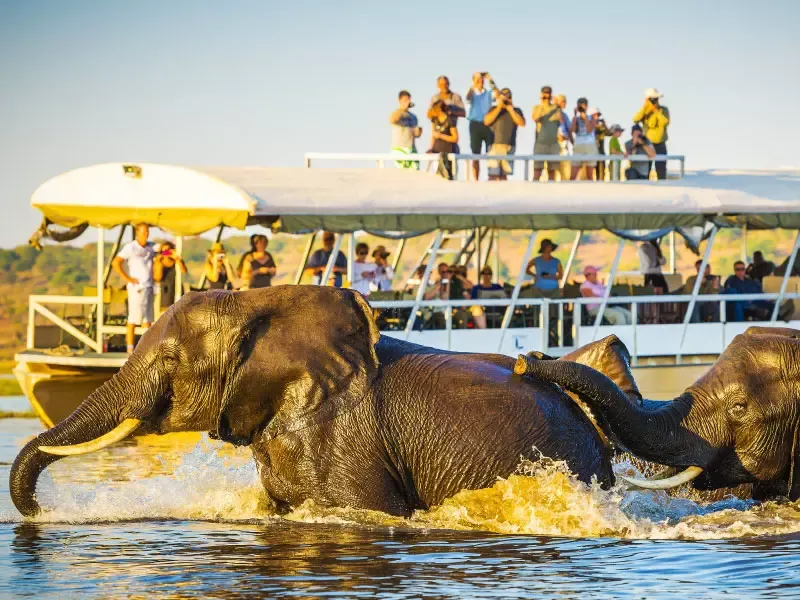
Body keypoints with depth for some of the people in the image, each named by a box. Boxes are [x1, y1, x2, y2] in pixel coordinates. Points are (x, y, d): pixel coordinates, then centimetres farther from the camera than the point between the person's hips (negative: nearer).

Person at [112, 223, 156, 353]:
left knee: (147, 318, 7)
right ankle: (130, 348, -6)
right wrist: (127, 278, -15)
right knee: (134, 318, -8)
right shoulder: (130, 247, -9)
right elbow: (115, 263, -14)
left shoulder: (151, 247, 10)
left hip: (149, 286, 7)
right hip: (137, 287, -7)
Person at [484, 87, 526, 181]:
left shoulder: (516, 111, 14)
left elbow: (522, 123, -1)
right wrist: (499, 107, -6)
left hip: (509, 146, 2)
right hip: (495, 145, -2)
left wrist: (511, 110, -4)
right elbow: (487, 121, -5)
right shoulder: (494, 109, 11)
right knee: (493, 174, -12)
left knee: (503, 175, 0)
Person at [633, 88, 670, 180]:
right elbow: (636, 120, -15)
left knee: (661, 171, -2)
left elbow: (665, 122, -18)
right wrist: (645, 106, -19)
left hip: (660, 145, -1)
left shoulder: (664, 110, -1)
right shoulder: (645, 111, 2)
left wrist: (656, 110, -16)